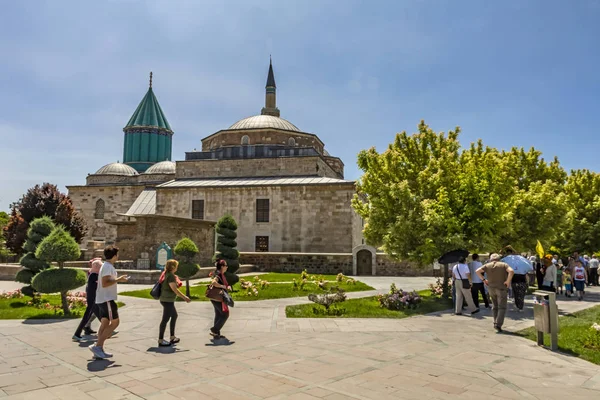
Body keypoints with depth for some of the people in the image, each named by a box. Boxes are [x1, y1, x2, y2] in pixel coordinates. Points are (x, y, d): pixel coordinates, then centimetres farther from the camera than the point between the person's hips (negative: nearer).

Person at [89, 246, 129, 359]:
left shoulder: (106, 266, 16)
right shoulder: (108, 267, -16)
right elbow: (104, 283, -23)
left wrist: (118, 279, 21)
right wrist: (118, 279, -17)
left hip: (102, 299, 10)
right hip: (107, 299, -10)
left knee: (105, 324, 11)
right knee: (114, 323, -6)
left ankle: (99, 350, 13)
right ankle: (97, 346, -7)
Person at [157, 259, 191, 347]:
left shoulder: (166, 274, 11)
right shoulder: (171, 276, -18)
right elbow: (174, 289, -20)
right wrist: (185, 297, -16)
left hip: (165, 299, 10)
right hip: (168, 300, -10)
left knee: (174, 316, 19)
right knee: (165, 319, -3)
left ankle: (172, 337, 25)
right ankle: (160, 340, 4)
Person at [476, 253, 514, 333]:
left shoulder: (487, 265, 5)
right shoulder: (504, 265, 0)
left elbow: (478, 271, -5)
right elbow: (511, 271, -19)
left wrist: (483, 280, 3)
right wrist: (508, 281, -11)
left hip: (491, 288, 3)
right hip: (501, 288, -3)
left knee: (494, 306, 17)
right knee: (502, 307, -1)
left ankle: (495, 323, 17)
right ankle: (498, 324, -12)